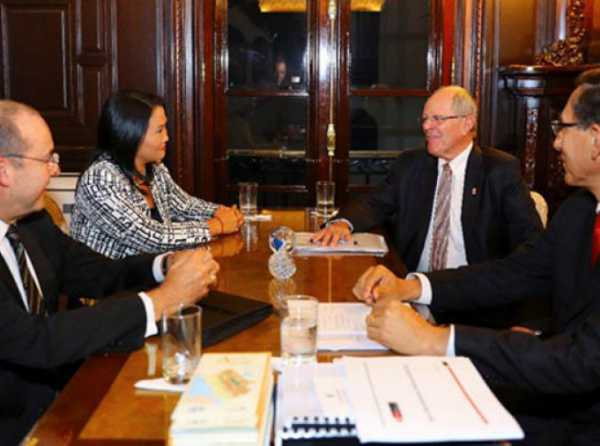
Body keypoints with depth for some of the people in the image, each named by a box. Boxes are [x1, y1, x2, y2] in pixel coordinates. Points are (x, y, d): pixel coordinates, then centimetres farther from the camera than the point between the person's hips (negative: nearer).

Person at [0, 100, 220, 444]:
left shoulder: (29, 219, 0)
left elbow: (97, 273, 9)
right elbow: (36, 341, -30)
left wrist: (167, 266, -11)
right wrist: (164, 299, -25)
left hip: (55, 395, 6)